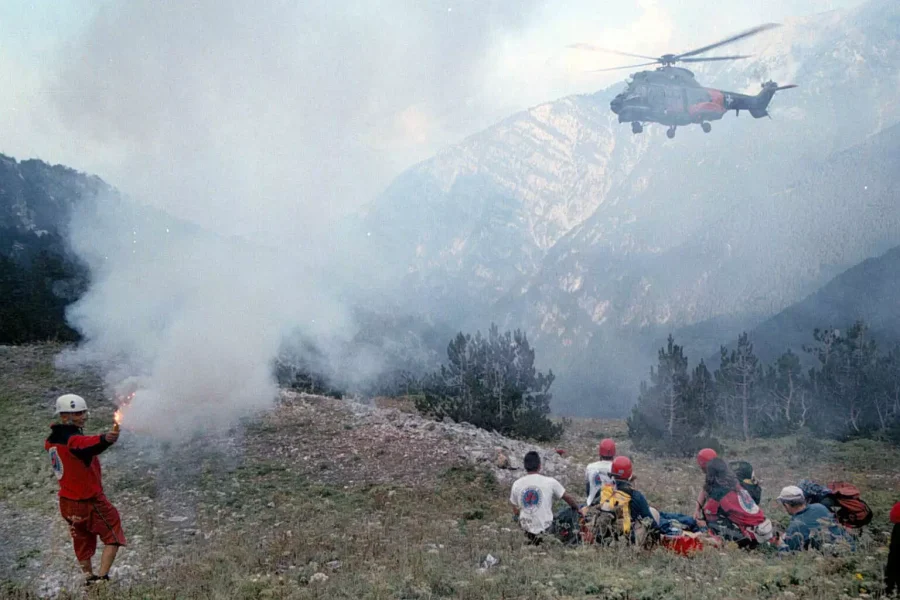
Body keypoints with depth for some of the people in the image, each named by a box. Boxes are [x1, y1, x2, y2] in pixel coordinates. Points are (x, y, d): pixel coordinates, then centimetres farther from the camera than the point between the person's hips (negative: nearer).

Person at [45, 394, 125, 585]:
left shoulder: (51, 441, 4)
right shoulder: (74, 440, -23)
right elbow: (88, 444, -46)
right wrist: (104, 439, -66)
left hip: (68, 502, 8)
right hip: (89, 501, -8)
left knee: (82, 541, 21)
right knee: (113, 537, 2)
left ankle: (88, 577, 30)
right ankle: (102, 577, -7)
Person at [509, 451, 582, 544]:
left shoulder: (516, 484, -1)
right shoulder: (550, 482, -8)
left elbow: (515, 511, 7)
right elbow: (567, 497, 6)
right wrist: (578, 508, 24)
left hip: (526, 527, 4)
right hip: (545, 528, -4)